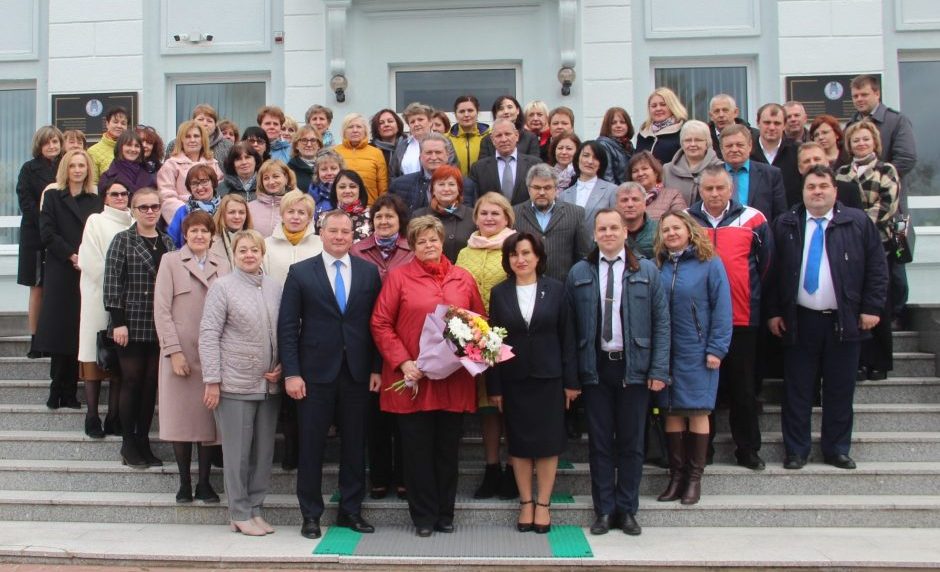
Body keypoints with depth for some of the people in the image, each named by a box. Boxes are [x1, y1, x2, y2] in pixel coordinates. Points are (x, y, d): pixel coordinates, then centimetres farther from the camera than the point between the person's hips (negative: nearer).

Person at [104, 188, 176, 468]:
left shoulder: (167, 242, 10)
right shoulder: (122, 240, -2)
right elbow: (112, 281, -7)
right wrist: (118, 321, -13)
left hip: (160, 327, 4)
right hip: (131, 325, -4)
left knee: (151, 384, 8)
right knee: (132, 382, 1)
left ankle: (143, 441, 17)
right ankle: (128, 443, 11)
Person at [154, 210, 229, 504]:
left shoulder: (222, 265, 10)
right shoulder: (170, 261, 4)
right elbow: (162, 309, -2)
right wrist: (174, 351, -9)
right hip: (181, 352, -2)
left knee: (210, 417, 3)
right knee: (181, 417, 2)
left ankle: (204, 482, 13)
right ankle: (184, 482, 14)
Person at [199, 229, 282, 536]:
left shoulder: (274, 287, 8)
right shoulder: (222, 286, -4)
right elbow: (209, 335, -7)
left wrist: (281, 367, 2)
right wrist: (212, 381, -11)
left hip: (269, 384, 5)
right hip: (235, 384, -4)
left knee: (264, 450, 10)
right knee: (237, 451, 3)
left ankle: (255, 509, 22)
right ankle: (240, 514, 14)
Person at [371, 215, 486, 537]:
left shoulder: (463, 279, 9)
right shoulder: (399, 277, 0)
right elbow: (380, 324, -3)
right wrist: (402, 363, -12)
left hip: (454, 381, 3)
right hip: (413, 381, -2)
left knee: (448, 450, 11)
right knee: (418, 450, 5)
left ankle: (445, 515, 24)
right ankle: (424, 517, 18)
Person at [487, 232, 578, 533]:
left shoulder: (555, 289, 0)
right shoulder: (499, 293, 2)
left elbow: (567, 337, 1)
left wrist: (571, 381, -3)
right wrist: (494, 386, -2)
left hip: (548, 378, -1)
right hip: (514, 380, 1)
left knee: (548, 442, 4)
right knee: (519, 443, 7)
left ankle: (543, 504, 16)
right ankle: (526, 503, 19)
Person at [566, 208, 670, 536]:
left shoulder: (647, 271, 3)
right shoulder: (579, 274, 4)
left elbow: (661, 322, 1)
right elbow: (569, 326, 2)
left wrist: (659, 369, -6)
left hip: (633, 367, 0)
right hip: (595, 367, 0)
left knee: (631, 442, 8)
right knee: (599, 442, 7)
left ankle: (627, 510, 20)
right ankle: (604, 510, 18)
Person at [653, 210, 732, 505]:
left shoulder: (709, 263, -4)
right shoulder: (659, 266, 7)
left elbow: (722, 307, -6)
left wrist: (716, 349, -11)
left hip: (696, 352, -3)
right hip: (665, 352, 4)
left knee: (698, 412, 1)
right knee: (672, 412, 7)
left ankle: (694, 477, 12)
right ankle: (677, 475, 16)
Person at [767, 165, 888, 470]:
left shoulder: (859, 222, 3)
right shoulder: (784, 225, 4)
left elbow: (877, 268, 3)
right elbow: (772, 271, 4)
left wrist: (871, 308, -3)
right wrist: (773, 312, 0)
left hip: (845, 320, 0)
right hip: (799, 320, 0)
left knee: (841, 388, 8)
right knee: (797, 389, 4)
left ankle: (837, 449, 20)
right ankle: (796, 450, 14)